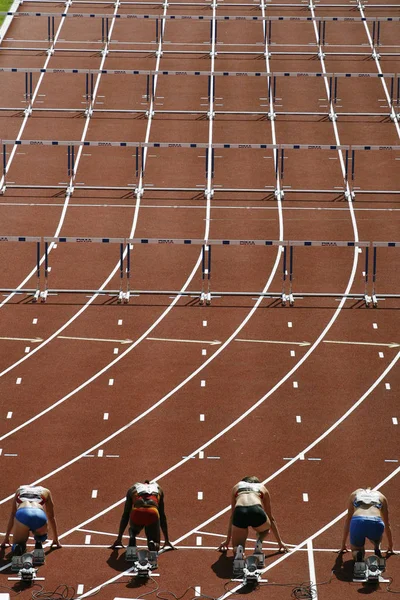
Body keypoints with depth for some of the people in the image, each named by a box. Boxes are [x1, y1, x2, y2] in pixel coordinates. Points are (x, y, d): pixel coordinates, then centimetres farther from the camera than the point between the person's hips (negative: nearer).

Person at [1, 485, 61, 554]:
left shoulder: (19, 490, 37)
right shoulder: (45, 491, 35)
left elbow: (12, 515, 42)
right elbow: (51, 517, 42)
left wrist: (6, 537, 48)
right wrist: (55, 539, 50)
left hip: (22, 515, -1)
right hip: (40, 516, 1)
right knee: (41, 535, 35)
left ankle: (18, 546, -18)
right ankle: (39, 541, 2)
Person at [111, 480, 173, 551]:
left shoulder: (132, 489, 34)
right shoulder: (158, 488, 36)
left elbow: (125, 515, 35)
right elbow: (162, 516, 38)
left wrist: (119, 538, 41)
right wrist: (167, 540, 43)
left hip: (137, 513, 1)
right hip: (152, 514, -1)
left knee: (133, 530, 37)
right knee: (155, 548, 21)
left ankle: (132, 537, 2)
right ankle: (152, 543, -15)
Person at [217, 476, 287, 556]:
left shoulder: (237, 487, 37)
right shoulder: (262, 488, 36)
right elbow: (271, 518, 42)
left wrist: (227, 541, 49)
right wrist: (280, 542, 50)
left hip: (239, 512, 0)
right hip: (256, 512, 0)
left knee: (236, 550, 15)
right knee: (265, 528, 35)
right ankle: (259, 542, 5)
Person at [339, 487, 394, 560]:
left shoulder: (354, 494, 34)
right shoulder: (381, 496, 34)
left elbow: (348, 520, 39)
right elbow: (387, 524, 43)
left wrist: (343, 545, 46)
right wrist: (390, 546, 54)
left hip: (357, 523, -1)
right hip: (376, 524, 1)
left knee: (355, 549, 27)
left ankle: (357, 554, -7)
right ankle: (377, 549, 10)